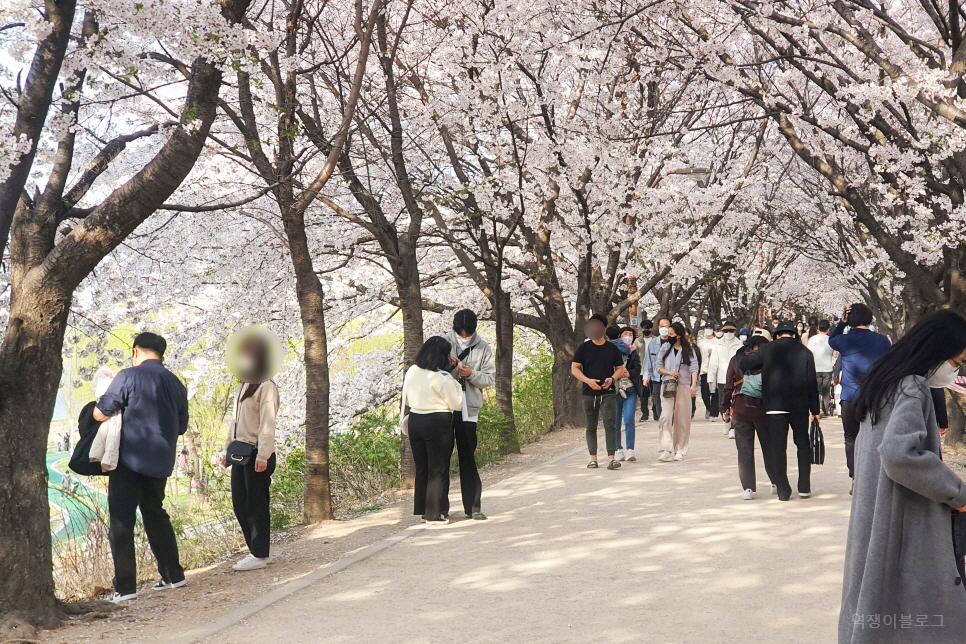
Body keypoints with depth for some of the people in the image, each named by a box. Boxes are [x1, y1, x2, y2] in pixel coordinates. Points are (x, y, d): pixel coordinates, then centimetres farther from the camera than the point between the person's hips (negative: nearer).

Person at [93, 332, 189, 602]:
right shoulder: (176, 384, 9)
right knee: (155, 514, 20)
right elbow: (182, 426, 16)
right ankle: (173, 574, 23)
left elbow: (100, 414, -9)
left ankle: (125, 586, -2)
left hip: (130, 460, -6)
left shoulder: (128, 377, -9)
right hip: (161, 463, 6)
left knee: (121, 521, 0)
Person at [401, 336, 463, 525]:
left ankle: (422, 509, 24)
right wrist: (457, 386, 4)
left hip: (415, 421, 6)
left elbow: (406, 399, 13)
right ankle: (435, 513, 7)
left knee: (421, 468, 17)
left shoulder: (411, 372, 3)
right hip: (438, 424, -6)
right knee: (438, 470, 3)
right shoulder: (443, 378, -16)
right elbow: (456, 404, -9)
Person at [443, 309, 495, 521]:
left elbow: (490, 378, 2)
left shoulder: (483, 348, 3)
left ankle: (472, 506, 7)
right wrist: (446, 365, -15)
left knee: (468, 457, 3)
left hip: (468, 409, 0)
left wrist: (471, 374, -15)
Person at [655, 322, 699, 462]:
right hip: (667, 386, 1)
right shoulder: (665, 348, 11)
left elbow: (694, 368, -4)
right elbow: (658, 367, 12)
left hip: (683, 387, -1)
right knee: (666, 417, -12)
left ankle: (680, 451, 13)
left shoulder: (688, 350, 4)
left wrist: (693, 385, -18)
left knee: (682, 419, 3)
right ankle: (667, 450, -15)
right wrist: (670, 373, -7)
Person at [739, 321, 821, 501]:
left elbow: (742, 364, -2)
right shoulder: (804, 351, 4)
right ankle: (804, 488, 14)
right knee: (803, 445, 15)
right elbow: (812, 383, 3)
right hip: (800, 406, 2)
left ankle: (783, 490, 0)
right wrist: (814, 410, 7)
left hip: (775, 405, -2)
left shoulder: (768, 349, 0)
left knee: (778, 447, 1)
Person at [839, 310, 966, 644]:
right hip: (905, 526, -9)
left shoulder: (885, 381, 12)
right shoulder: (913, 388, -16)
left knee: (875, 606, 14)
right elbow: (899, 454, -29)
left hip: (873, 516, 9)